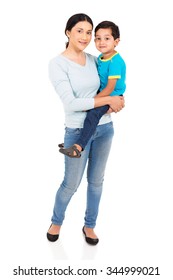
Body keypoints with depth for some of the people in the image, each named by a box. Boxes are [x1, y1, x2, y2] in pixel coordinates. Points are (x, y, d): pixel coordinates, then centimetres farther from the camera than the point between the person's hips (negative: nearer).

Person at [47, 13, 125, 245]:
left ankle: (89, 225, 37)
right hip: (78, 132, -5)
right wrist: (108, 100, -19)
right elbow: (70, 103, -22)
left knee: (96, 180, 16)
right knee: (71, 184, 9)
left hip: (104, 128, 5)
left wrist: (117, 99, -1)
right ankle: (56, 221, 39)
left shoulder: (93, 59, 3)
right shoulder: (57, 63, -13)